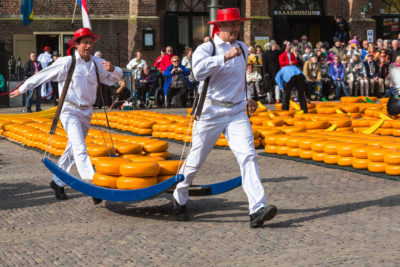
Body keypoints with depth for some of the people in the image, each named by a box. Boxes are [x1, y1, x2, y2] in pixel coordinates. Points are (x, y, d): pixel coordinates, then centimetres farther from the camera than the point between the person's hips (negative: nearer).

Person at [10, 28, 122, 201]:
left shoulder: (97, 63, 6)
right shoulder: (66, 63, -8)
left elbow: (117, 77, 14)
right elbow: (42, 75, 1)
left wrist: (112, 69, -10)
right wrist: (22, 89, 8)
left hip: (86, 112, 6)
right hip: (70, 110, -6)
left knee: (72, 149, 14)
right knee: (80, 149, -19)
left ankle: (57, 182, 28)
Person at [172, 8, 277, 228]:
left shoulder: (242, 48, 12)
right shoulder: (206, 49, -8)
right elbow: (199, 70, -30)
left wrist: (246, 97, 27)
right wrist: (225, 56, -33)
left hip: (237, 113, 4)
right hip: (211, 112, -4)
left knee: (248, 155, -14)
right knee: (195, 160, 6)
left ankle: (257, 210, -22)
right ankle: (179, 200, 32)